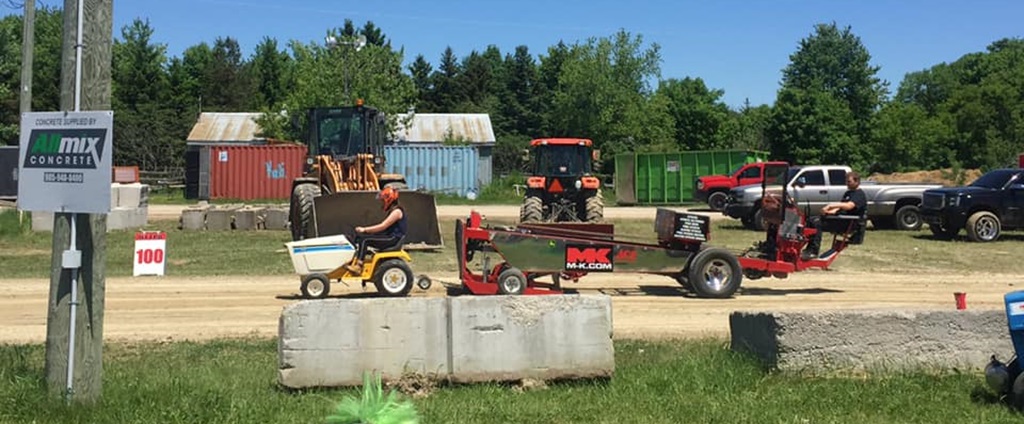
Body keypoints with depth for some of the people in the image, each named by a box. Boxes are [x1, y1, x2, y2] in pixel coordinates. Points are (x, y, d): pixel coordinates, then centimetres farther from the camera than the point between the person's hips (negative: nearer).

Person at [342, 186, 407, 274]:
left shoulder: (397, 211, -15)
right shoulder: (391, 210, 17)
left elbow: (382, 226, -21)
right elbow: (383, 226, 16)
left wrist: (364, 229, -16)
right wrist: (365, 230, 6)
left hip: (393, 239, -10)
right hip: (388, 236, 10)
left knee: (364, 239, -21)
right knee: (359, 236, 1)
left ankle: (358, 266, -23)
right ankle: (353, 261, -4)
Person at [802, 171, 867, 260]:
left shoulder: (859, 194, -11)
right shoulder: (848, 193, 22)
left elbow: (849, 206, -29)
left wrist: (831, 205, -34)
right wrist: (832, 211, -2)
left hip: (848, 223, -10)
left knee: (817, 223, -28)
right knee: (811, 220, 1)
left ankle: (813, 252, -27)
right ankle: (809, 249, -4)